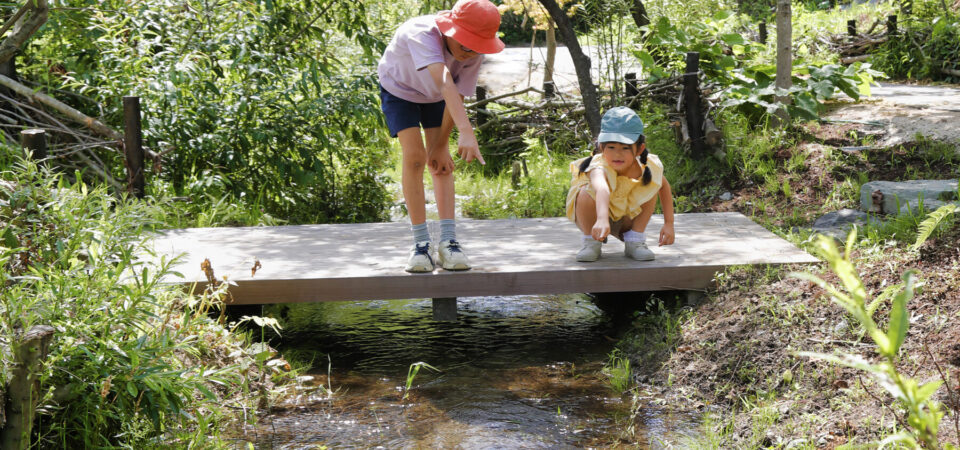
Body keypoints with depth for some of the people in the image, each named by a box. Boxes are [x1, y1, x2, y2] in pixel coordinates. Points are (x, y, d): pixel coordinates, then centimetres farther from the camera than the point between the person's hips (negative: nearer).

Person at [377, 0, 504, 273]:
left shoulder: (474, 54, -27)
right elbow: (445, 82, -57)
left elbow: (457, 97, -19)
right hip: (399, 89, -4)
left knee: (441, 162, -9)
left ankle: (448, 241, -10)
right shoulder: (421, 33, -44)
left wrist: (441, 146, -18)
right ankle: (421, 243, -14)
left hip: (433, 97, 4)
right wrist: (466, 131, -68)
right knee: (414, 156, -18)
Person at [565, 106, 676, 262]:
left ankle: (635, 240, -6)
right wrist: (602, 219, -81)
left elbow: (664, 186, -1)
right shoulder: (600, 167, -38)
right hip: (595, 216, -4)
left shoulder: (649, 166, -23)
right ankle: (591, 242, -10)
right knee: (587, 192, -35)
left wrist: (669, 223, -7)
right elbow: (602, 189, -62)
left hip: (625, 219, 4)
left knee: (652, 186, -18)